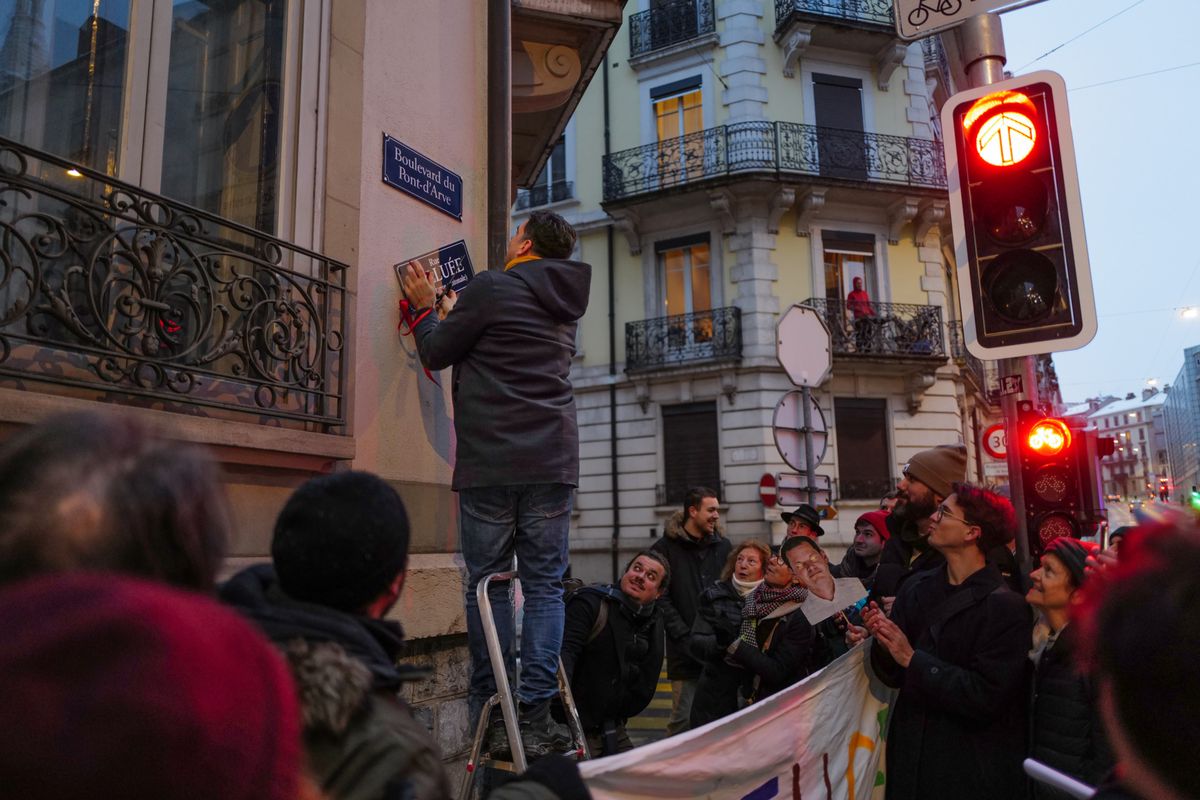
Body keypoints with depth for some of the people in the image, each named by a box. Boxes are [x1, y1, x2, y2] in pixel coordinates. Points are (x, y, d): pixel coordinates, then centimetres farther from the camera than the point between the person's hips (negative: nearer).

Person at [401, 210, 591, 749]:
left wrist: (424, 306, 21)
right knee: (544, 585, 6)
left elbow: (435, 352, 4)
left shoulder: (491, 288, -4)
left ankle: (490, 717, 10)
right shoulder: (564, 305, 18)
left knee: (486, 584, 5)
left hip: (489, 463, -5)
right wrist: (452, 310, 35)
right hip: (553, 462, 5)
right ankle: (536, 714, 5)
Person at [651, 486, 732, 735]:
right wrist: (684, 636, -11)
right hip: (685, 650, -3)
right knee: (684, 719, -2)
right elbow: (661, 598, -4)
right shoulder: (666, 548, 0)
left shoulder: (723, 546, 12)